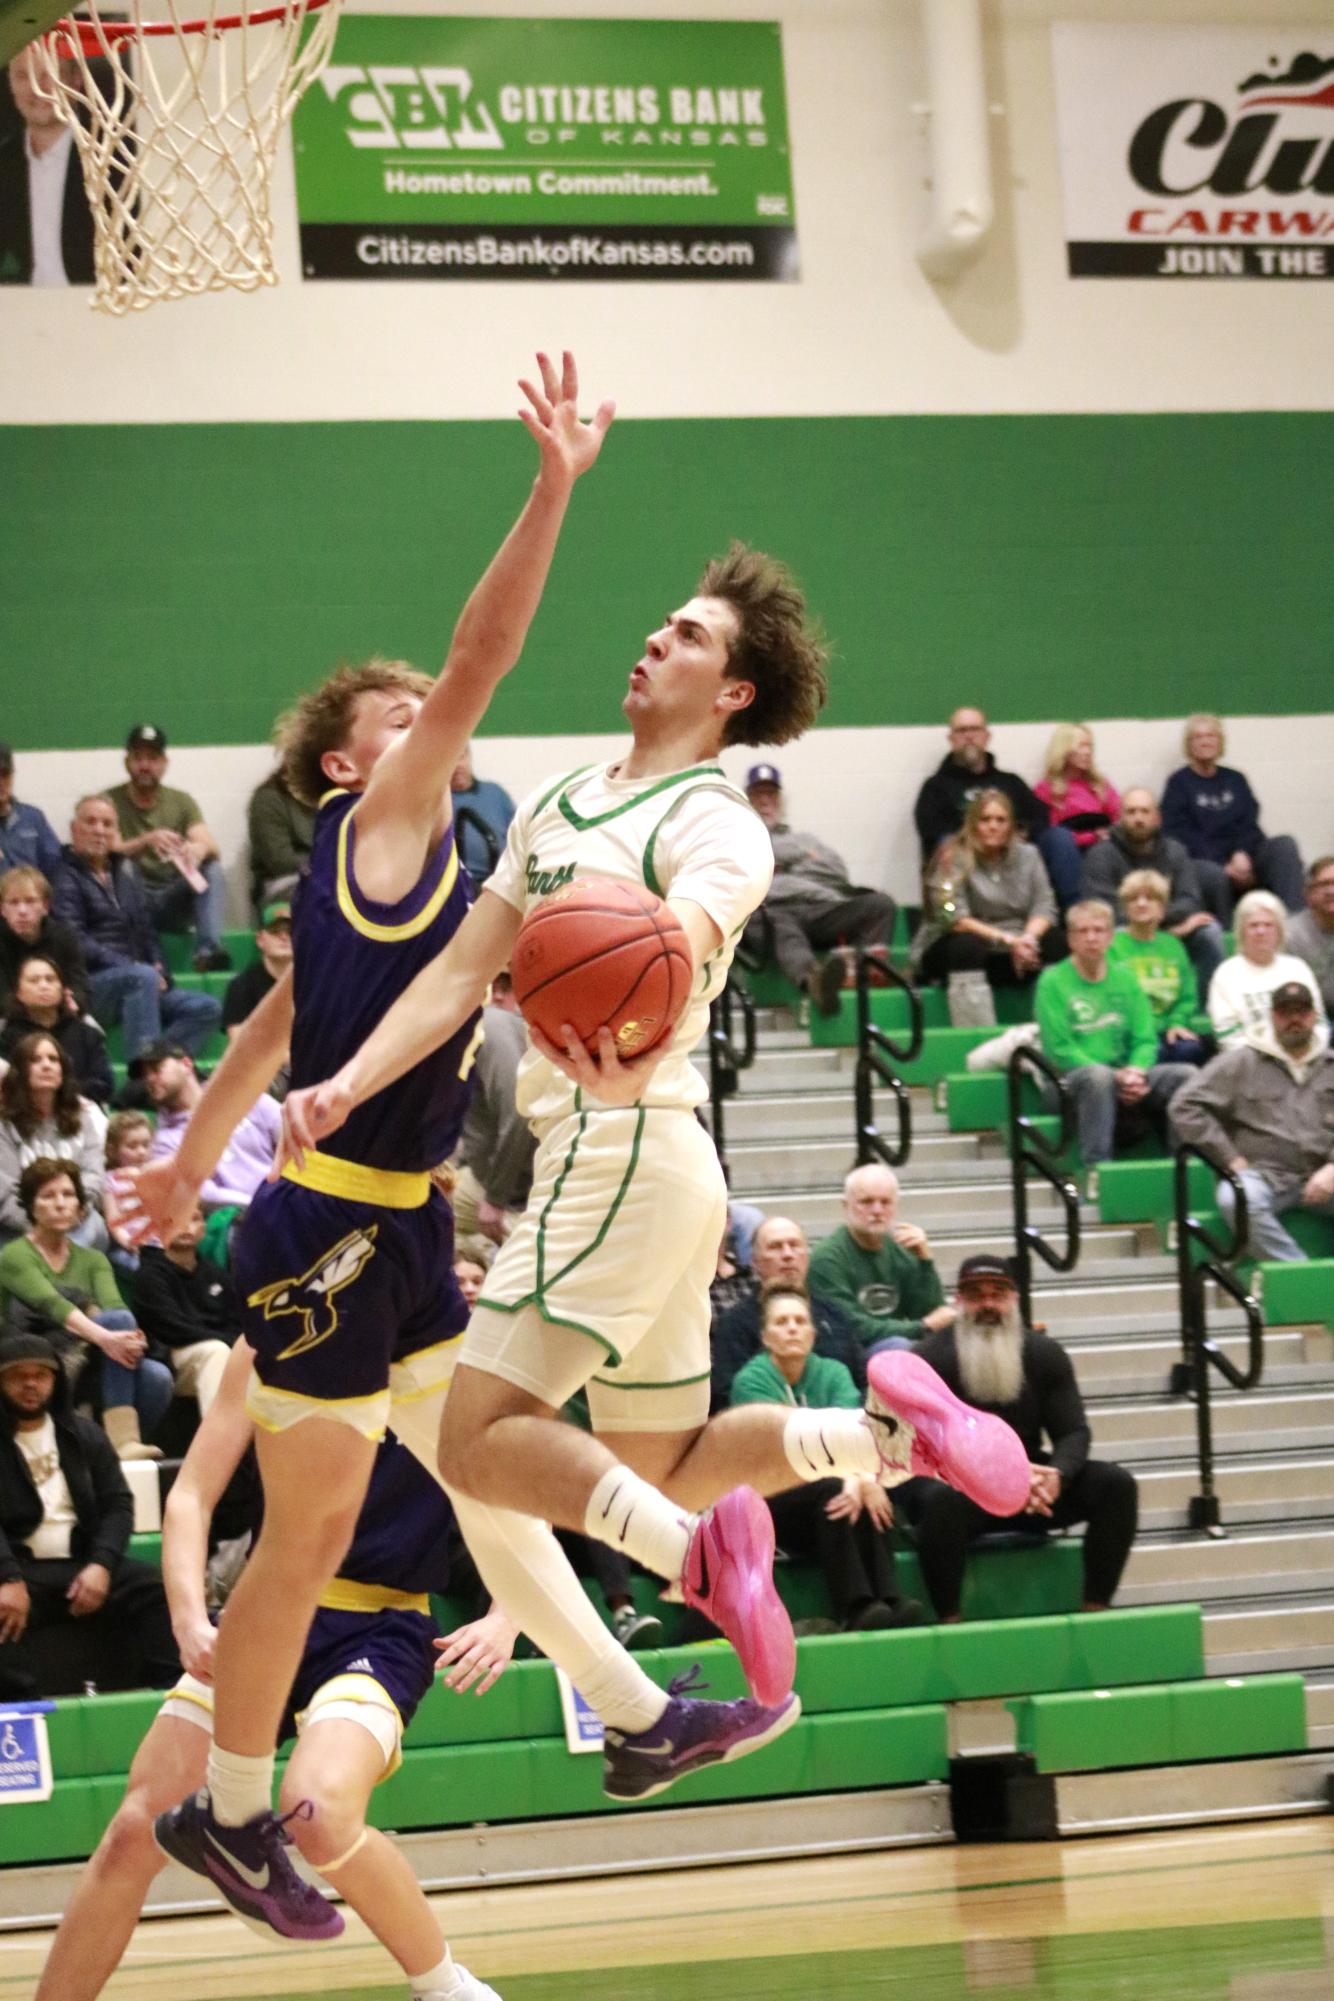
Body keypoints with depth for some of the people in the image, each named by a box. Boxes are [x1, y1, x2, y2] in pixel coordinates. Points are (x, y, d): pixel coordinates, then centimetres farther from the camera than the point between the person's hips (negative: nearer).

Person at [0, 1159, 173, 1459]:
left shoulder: (92, 1260, 17)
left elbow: (113, 1305, -4)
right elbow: (52, 1305, -20)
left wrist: (129, 1335, -29)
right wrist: (103, 1336, -37)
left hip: (83, 1369, 5)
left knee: (156, 1376, -26)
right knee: (119, 1320, -29)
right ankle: (123, 1440, -35)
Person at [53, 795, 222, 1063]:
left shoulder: (124, 871, 21)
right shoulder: (67, 876, -3)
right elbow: (75, 942, -14)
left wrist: (158, 968, 0)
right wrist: (131, 967, -19)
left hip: (136, 979, 7)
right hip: (88, 984, -7)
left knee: (206, 1008, -11)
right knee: (143, 977, -36)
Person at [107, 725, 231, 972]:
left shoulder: (182, 802, 9)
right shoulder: (110, 802, 1)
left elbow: (213, 849, -6)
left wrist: (200, 849, -32)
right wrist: (147, 841, -33)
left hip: (173, 902, 3)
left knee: (213, 868, -23)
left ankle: (208, 950, -40)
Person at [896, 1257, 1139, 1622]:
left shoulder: (1045, 1354, 4)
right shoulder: (930, 1359, -9)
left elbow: (1074, 1432, -1)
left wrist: (1056, 1475, -27)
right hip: (954, 1481, -5)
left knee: (1116, 1484, -16)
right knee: (942, 1497, -41)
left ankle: (1096, 1607, -17)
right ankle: (949, 1620, -34)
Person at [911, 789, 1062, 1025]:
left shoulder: (1027, 855, 5)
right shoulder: (953, 859, -7)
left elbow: (1044, 907, -3)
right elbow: (954, 919, -18)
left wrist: (1029, 937, -26)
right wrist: (1006, 940, -27)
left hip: (1014, 949, 4)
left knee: (1055, 940, -21)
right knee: (967, 944, -36)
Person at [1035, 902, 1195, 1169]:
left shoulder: (1125, 978, 14)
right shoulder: (1053, 981, 0)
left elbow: (1146, 1039, 9)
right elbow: (1060, 1049, -8)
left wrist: (1136, 1072, -14)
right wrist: (1116, 1076, -18)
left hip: (1126, 1080, 5)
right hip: (1071, 1081, -4)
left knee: (1186, 1074, -19)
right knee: (1098, 1075, -39)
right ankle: (1096, 1170, -40)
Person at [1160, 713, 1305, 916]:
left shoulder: (1235, 780, 21)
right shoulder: (1179, 784, 7)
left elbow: (1250, 824, 11)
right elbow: (1181, 834, -4)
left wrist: (1242, 854, -13)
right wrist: (1225, 867, -16)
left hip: (1241, 861, 4)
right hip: (1203, 862, -4)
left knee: (1285, 844, -23)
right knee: (1214, 876, -40)